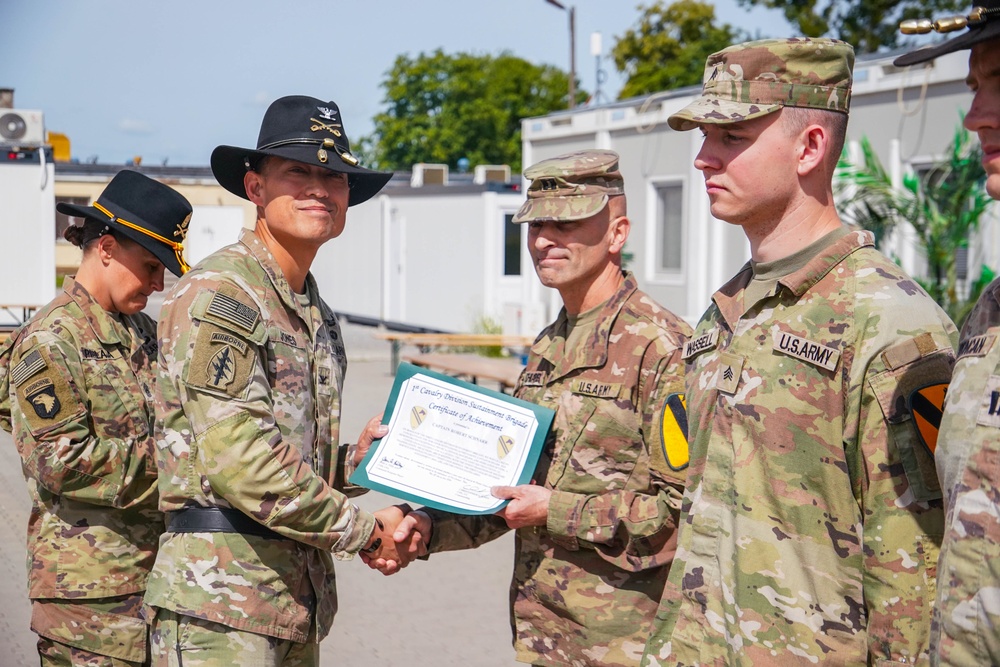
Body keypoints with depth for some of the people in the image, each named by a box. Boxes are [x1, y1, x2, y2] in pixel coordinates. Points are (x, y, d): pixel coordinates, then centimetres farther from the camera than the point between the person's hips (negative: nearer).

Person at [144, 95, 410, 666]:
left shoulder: (318, 316, 16)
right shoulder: (216, 293, -12)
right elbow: (239, 462, -20)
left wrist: (352, 462, 2)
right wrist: (363, 530, -10)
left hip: (299, 603, 8)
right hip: (221, 600, -8)